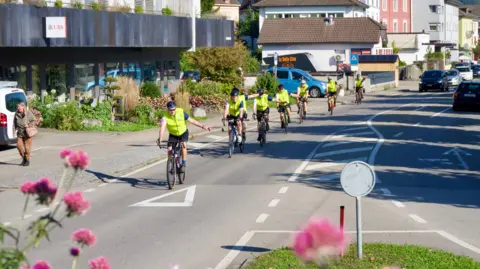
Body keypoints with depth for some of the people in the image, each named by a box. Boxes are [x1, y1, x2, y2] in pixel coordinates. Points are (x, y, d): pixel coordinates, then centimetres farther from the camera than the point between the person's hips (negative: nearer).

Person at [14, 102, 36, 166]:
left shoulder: (28, 113, -5)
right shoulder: (16, 114, 9)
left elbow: (34, 120, -1)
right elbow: (15, 122, 22)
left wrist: (29, 125, -15)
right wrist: (16, 128, 7)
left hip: (27, 132, -4)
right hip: (20, 132, 4)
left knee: (27, 147, -2)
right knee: (19, 145, -5)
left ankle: (27, 160, 12)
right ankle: (23, 159, 13)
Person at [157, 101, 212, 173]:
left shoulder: (181, 113, -24)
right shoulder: (165, 117, -26)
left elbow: (191, 120, -16)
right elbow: (162, 127, -41)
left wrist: (203, 126, -19)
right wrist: (160, 138, -57)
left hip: (183, 133, -1)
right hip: (173, 134, 1)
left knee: (183, 145, -28)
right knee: (169, 149, -13)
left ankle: (183, 164, -15)